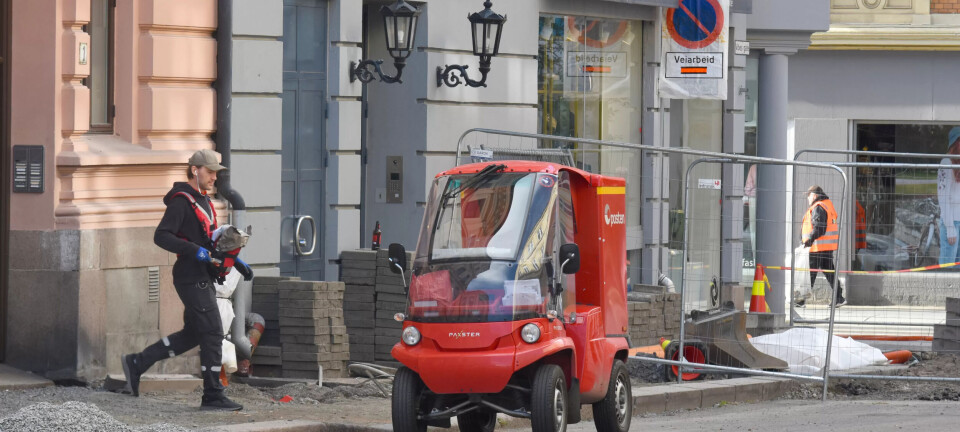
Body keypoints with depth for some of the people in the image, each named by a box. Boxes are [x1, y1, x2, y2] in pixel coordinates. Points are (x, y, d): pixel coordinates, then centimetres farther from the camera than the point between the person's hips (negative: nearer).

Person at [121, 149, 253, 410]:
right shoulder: (181, 201, -12)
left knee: (192, 335, 13)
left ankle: (137, 364, 19)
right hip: (191, 277, -10)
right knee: (212, 334, -8)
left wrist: (237, 263, 19)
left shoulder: (203, 202, 18)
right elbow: (161, 236, -20)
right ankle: (213, 396, -3)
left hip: (202, 278, 10)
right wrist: (195, 251, -28)